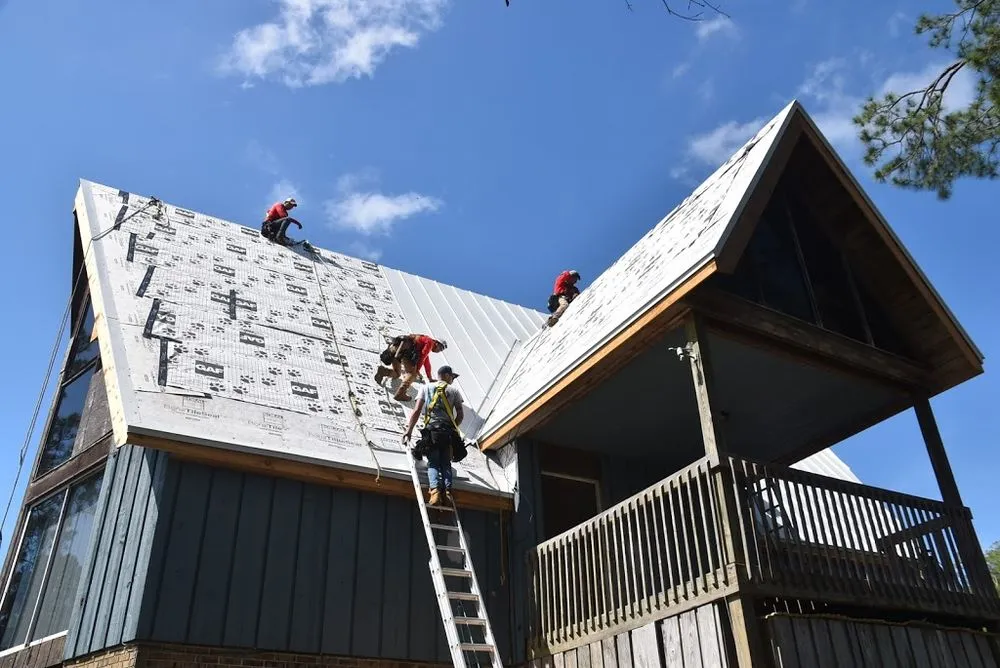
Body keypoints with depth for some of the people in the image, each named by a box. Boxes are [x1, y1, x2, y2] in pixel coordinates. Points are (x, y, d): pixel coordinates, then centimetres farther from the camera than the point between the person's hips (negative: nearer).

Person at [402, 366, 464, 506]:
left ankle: (435, 491, -23)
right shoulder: (454, 390, 16)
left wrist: (408, 430, 6)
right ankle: (447, 491, -14)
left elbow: (416, 411, 6)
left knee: (433, 463, -2)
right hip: (448, 430, 0)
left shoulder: (427, 388, 16)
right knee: (446, 463, 5)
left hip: (431, 429, 0)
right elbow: (460, 414, 12)